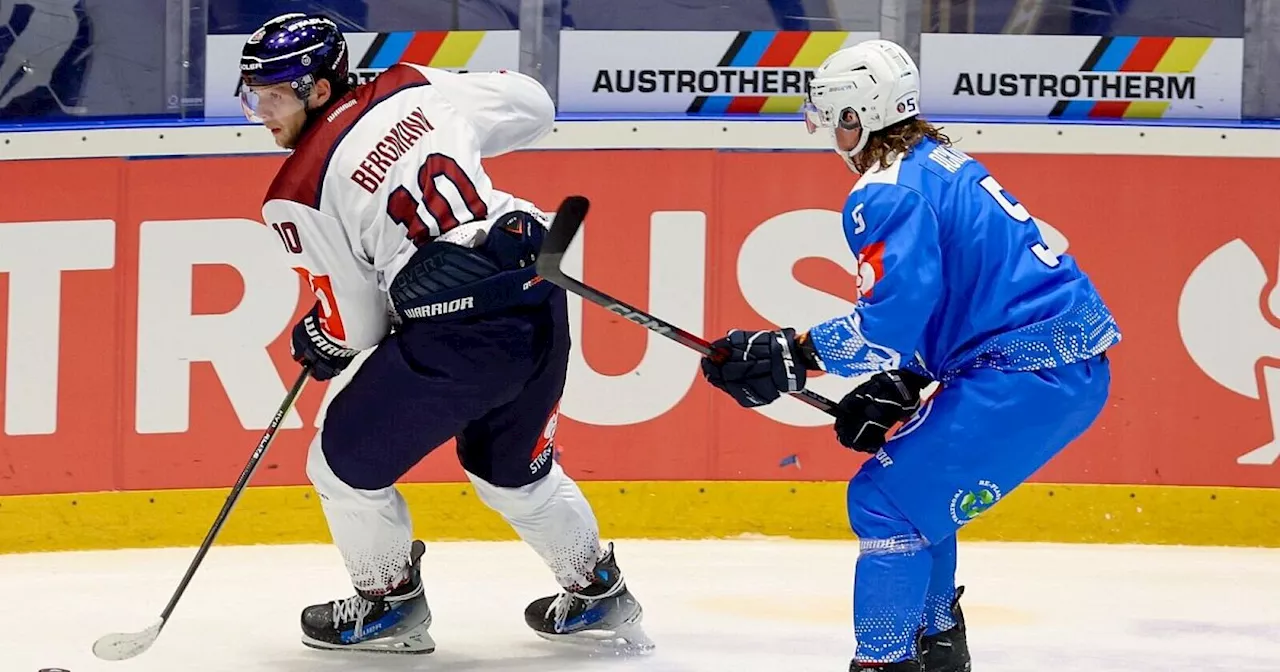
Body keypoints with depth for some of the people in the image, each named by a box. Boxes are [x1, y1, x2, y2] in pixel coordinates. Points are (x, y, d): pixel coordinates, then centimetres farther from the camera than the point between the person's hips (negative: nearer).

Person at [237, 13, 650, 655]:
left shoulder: (297, 196, -4)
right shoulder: (411, 88, 9)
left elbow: (356, 323, 1)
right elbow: (532, 104, 23)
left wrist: (318, 342, 24)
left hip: (455, 337, -7)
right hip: (541, 303, 7)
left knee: (345, 463, 15)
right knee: (511, 468, 30)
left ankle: (389, 603, 30)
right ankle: (599, 597, 40)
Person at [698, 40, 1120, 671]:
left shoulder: (886, 192, -12)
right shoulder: (941, 163, 20)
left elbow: (891, 317, -22)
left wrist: (788, 355, -16)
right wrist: (893, 388, 17)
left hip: (1029, 371, -10)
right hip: (1075, 360, 10)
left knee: (888, 498, -6)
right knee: (916, 485, 24)